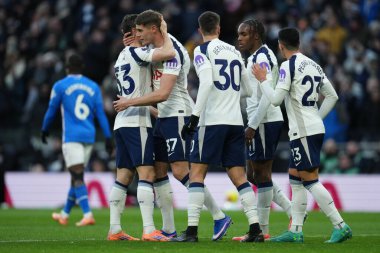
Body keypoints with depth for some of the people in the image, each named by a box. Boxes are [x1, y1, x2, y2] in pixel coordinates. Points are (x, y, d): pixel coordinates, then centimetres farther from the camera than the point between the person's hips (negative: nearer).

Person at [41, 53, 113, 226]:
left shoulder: (60, 86, -1)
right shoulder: (93, 87, 9)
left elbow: (51, 111, 7)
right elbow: (101, 114, 6)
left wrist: (44, 130, 23)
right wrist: (108, 137, 7)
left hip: (71, 136, -5)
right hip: (89, 137, 5)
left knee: (77, 176, -10)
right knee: (76, 176, 15)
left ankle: (88, 215, -25)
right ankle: (65, 215, 27)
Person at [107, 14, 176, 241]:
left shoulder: (122, 57, 20)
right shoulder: (135, 52, -9)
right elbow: (169, 53, -22)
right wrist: (164, 32, -6)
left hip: (122, 122, 9)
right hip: (137, 122, -9)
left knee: (124, 176, 9)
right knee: (147, 174, -12)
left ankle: (114, 229, 8)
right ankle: (149, 230, -19)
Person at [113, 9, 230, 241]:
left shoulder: (173, 53, -20)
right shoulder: (153, 48, 9)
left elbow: (163, 94, -25)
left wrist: (130, 103, -18)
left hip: (178, 115, -10)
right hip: (164, 116, 10)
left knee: (181, 171, -13)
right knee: (158, 170, 7)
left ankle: (220, 217, -6)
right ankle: (168, 229, 9)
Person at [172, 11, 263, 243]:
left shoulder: (203, 51, -3)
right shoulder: (235, 52, 15)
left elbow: (207, 83, -18)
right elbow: (248, 90, 20)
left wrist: (194, 116, -18)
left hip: (212, 120, -5)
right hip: (236, 121, 5)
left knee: (197, 172, 0)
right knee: (239, 176, 7)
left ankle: (192, 230, -6)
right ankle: (255, 229, -1)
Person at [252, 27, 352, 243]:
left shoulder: (289, 66, -11)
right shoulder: (314, 65, 14)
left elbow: (276, 99, -12)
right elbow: (332, 96, 17)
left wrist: (263, 80, 1)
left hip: (303, 132, -9)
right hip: (315, 127, 9)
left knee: (310, 180, -8)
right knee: (295, 177, 13)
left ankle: (340, 226, -13)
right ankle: (295, 231, 14)